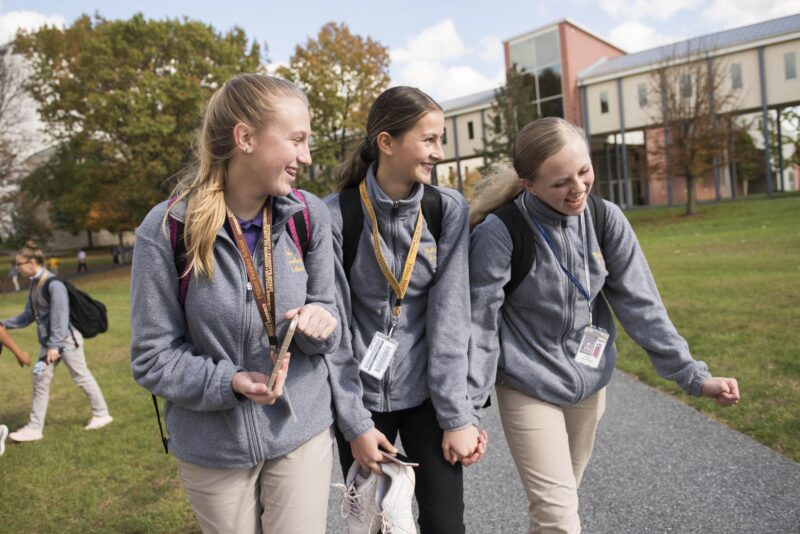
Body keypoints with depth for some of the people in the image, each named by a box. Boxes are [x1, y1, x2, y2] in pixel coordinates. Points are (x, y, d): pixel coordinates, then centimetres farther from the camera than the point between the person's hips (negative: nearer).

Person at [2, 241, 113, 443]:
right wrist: (5, 324, 10)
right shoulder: (35, 284, 7)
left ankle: (101, 414, 18)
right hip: (48, 342, 9)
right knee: (40, 381, 9)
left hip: (66, 340, -9)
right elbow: (29, 315, 16)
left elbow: (60, 317, -22)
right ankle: (34, 427, 15)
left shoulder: (53, 284, -20)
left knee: (82, 377, 3)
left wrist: (55, 345, -25)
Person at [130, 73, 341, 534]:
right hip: (213, 446, -1)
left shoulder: (309, 215, -7)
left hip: (302, 431, 2)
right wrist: (229, 383, -25)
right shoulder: (167, 229, -16)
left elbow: (326, 310, 3)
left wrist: (321, 322, -21)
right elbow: (152, 357, -10)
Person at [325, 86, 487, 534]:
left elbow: (450, 316, -10)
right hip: (363, 396, -1)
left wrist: (457, 416, -10)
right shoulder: (337, 215, -14)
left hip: (428, 393, 2)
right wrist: (355, 424, -9)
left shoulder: (449, 210, -7)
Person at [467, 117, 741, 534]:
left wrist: (691, 374, -5)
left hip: (590, 383, 5)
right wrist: (466, 410, -17)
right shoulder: (500, 233, -22)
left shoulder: (605, 218, -8)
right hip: (528, 389, -4)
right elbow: (479, 324, -17)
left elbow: (639, 303, -3)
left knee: (563, 493, 22)